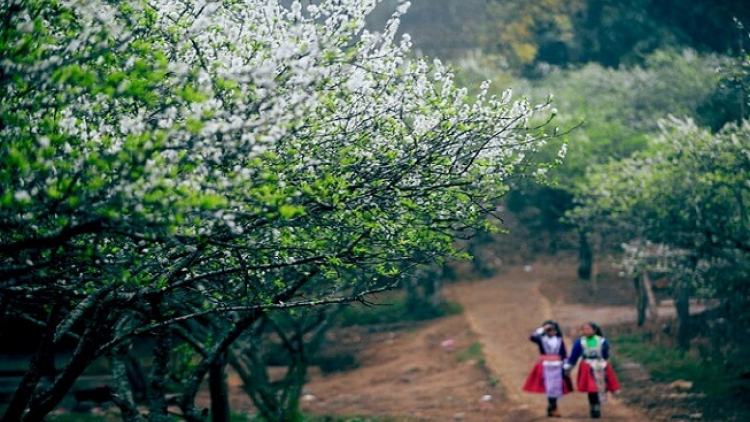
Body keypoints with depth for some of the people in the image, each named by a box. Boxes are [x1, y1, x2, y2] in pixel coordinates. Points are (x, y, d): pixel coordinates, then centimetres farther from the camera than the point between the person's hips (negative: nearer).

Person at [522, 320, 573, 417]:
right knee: (548, 387, -2)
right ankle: (552, 409, 7)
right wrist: (542, 329, -22)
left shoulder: (559, 340, 3)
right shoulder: (541, 339, -1)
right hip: (545, 366, -1)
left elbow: (564, 355, 5)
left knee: (556, 388, 2)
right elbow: (532, 337, -21)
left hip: (557, 366, 1)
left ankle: (552, 408, 13)